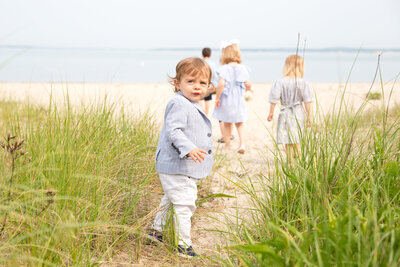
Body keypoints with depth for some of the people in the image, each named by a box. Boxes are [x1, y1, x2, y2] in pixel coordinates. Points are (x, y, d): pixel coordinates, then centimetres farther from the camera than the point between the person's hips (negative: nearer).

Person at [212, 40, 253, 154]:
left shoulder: (224, 69, -12)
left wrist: (217, 97, -13)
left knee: (227, 124, 13)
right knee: (239, 124, 16)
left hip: (226, 101, -2)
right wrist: (249, 88, 17)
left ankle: (227, 145, 20)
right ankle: (242, 143, -1)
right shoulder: (242, 68, -4)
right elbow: (247, 84, -6)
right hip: (239, 100, 2)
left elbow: (221, 84, -23)